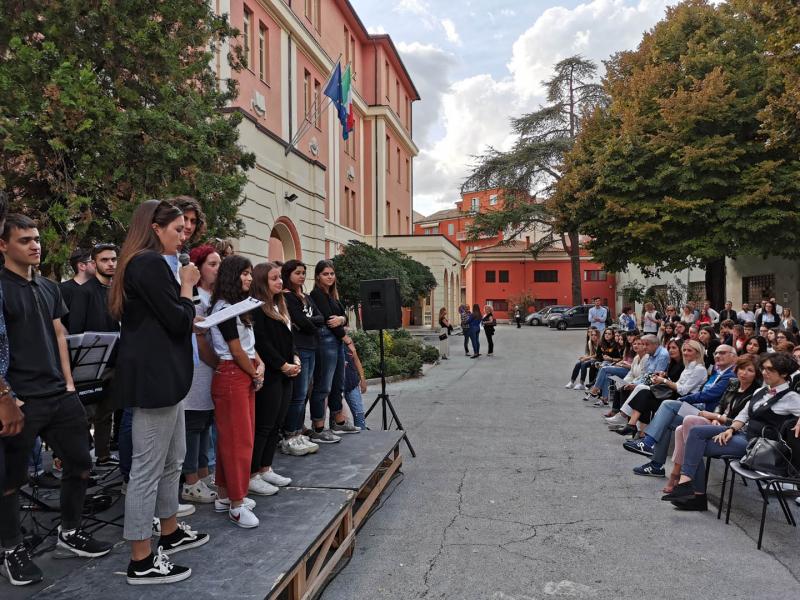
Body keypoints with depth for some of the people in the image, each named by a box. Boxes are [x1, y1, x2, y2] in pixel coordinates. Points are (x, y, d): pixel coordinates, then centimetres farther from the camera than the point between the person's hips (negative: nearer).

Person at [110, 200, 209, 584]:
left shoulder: (141, 262, 18)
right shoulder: (151, 262, -15)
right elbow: (178, 321, -16)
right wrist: (187, 286, -3)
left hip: (158, 374, 11)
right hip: (154, 376, -11)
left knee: (172, 461, 20)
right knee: (148, 468, -2)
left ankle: (170, 533, 35)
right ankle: (141, 561, 10)